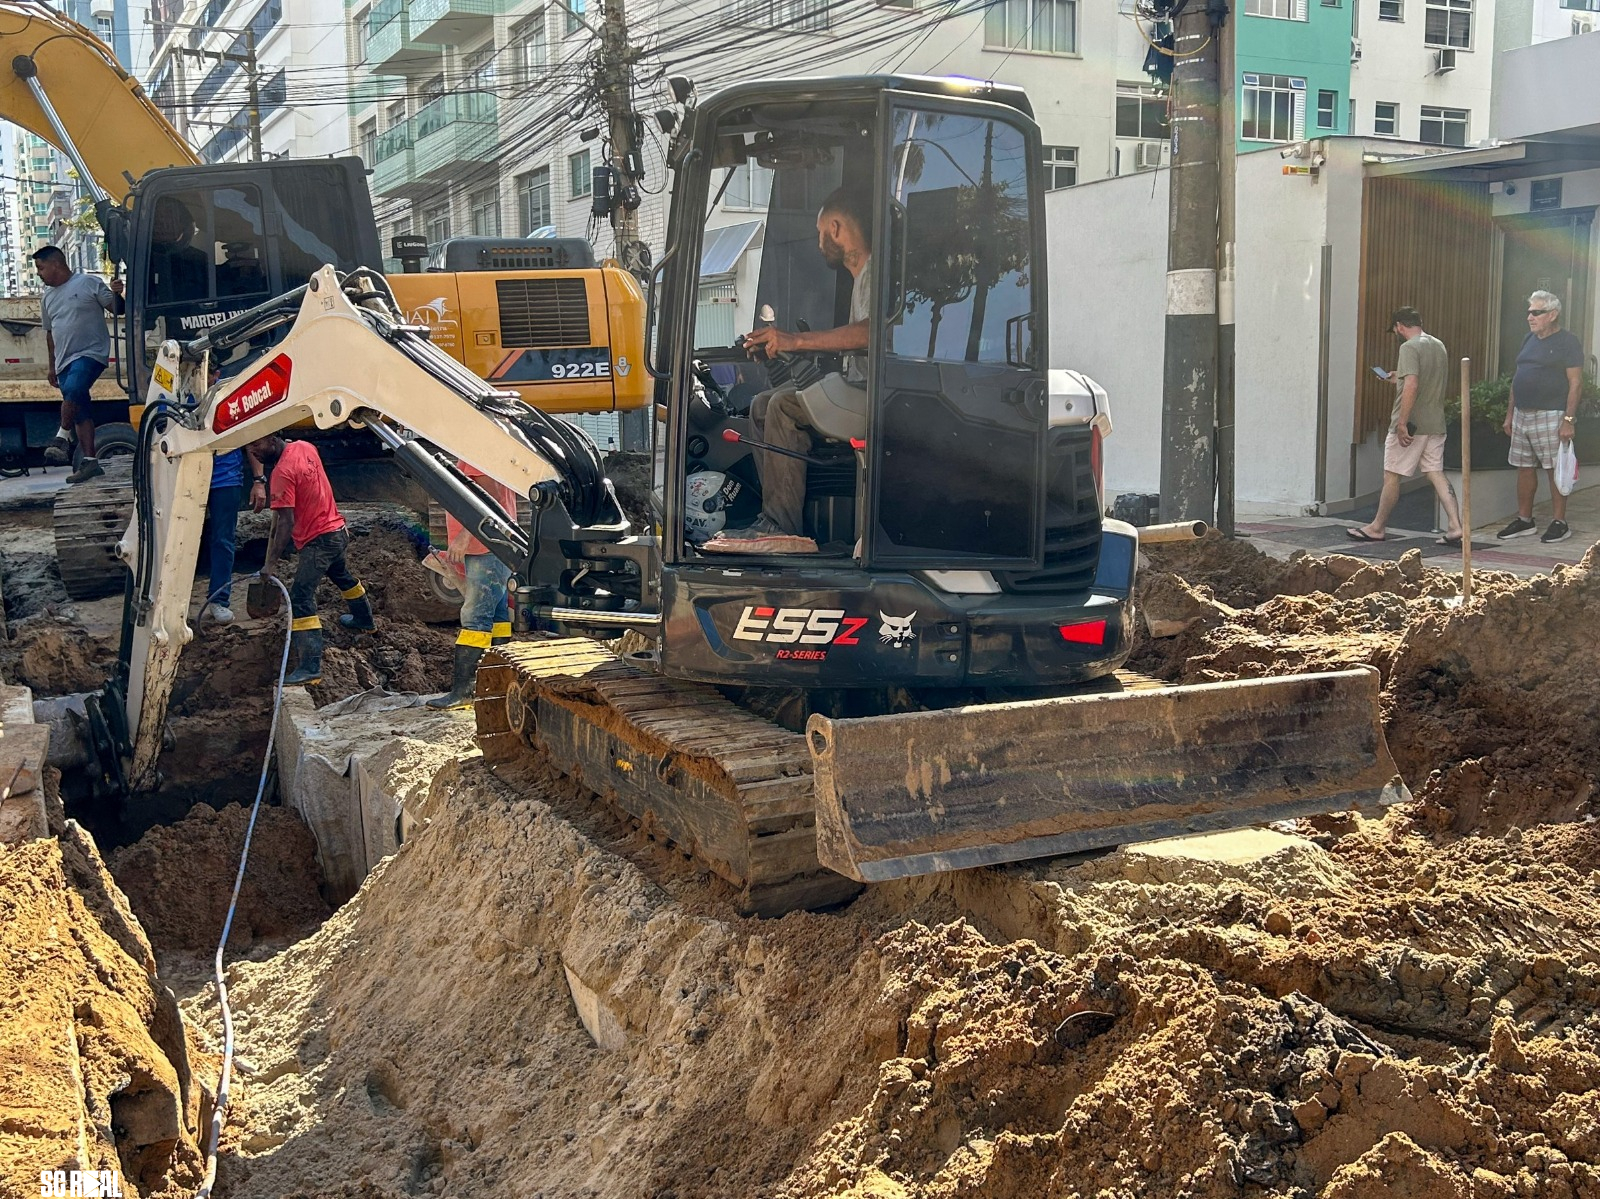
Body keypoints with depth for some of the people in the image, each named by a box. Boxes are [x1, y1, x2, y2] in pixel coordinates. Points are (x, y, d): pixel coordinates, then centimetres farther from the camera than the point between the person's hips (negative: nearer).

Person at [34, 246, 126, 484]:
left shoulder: (88, 284, -2)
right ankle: (90, 461, 4)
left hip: (91, 353, -7)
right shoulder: (47, 297, 18)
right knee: (80, 412, 4)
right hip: (64, 361, 7)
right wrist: (52, 367, 23)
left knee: (73, 389, -32)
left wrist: (116, 294, -23)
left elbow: (117, 309, -2)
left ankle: (62, 437, -17)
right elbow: (50, 333, 23)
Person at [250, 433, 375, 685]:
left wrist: (272, 562, -24)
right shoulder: (304, 447, 2)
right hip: (337, 529, 10)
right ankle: (364, 620, 58)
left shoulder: (282, 472, -23)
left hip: (318, 539, -10)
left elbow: (285, 522, -25)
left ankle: (310, 667, -23)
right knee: (341, 575, 34)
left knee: (300, 598, -15)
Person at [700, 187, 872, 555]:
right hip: (856, 389, 11)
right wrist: (779, 343, 21)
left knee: (785, 406, -24)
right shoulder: (860, 276, 24)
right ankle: (778, 515, -3)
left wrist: (796, 340, -27)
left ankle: (781, 526, -21)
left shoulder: (877, 271, -10)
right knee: (763, 405, 7)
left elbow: (871, 331, -28)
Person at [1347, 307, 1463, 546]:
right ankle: (1455, 527, -3)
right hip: (1436, 424, 8)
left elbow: (1411, 385, -24)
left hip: (1411, 425, -8)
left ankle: (1377, 527, 14)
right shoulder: (1439, 346, 14)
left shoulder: (1409, 347, -12)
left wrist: (1402, 423, -24)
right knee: (1436, 474, 6)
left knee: (1392, 476, 4)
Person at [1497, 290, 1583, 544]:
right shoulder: (1529, 340, 15)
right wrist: (1510, 414, 16)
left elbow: (1575, 383, -11)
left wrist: (1569, 419, -17)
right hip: (1522, 415, 7)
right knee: (1524, 468, 9)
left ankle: (1559, 523, 4)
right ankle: (1524, 520, 18)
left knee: (1555, 470, -2)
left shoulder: (1567, 342, -7)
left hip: (1550, 416, -7)